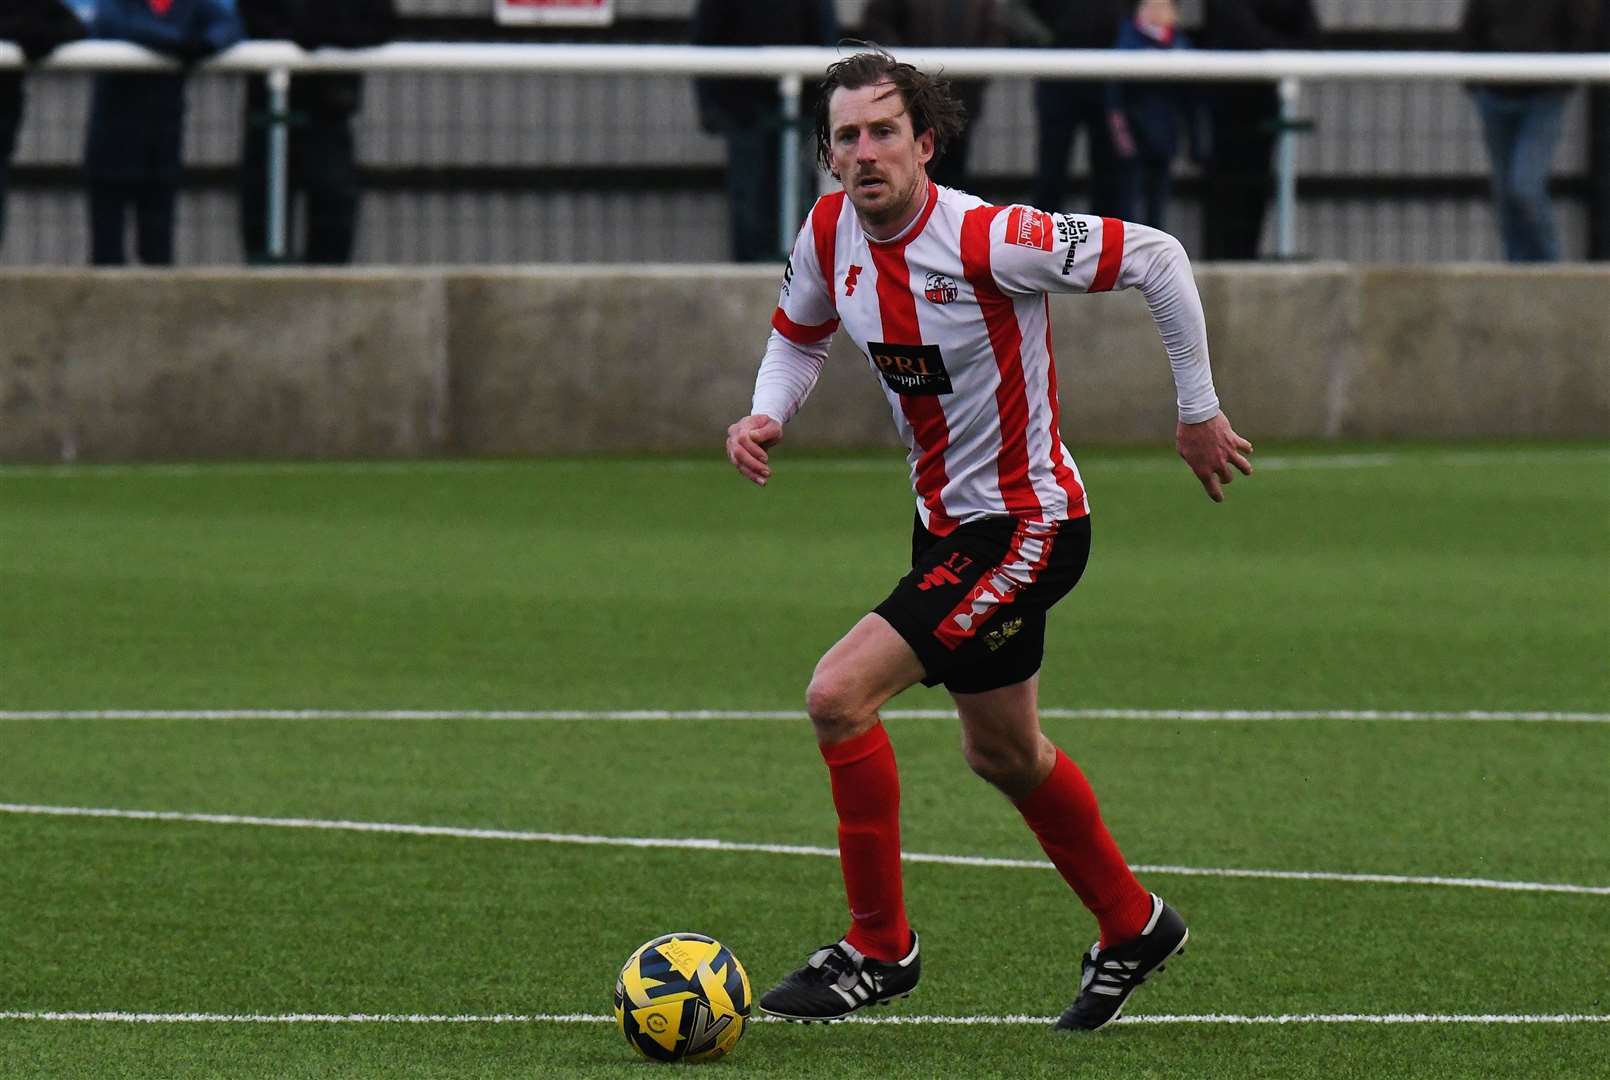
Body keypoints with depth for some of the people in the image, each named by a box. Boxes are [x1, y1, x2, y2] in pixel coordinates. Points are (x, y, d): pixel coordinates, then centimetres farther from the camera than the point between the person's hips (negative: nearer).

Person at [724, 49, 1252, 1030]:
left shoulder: (987, 241, -26)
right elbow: (800, 335, 16)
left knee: (840, 695, -18)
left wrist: (1200, 412, -13)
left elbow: (1156, 258, -19)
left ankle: (880, 947, -4)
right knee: (1004, 754, 23)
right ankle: (1133, 926, 45)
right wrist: (767, 416, -6)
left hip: (1027, 524, -8)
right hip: (947, 520, 8)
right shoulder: (829, 234, -5)